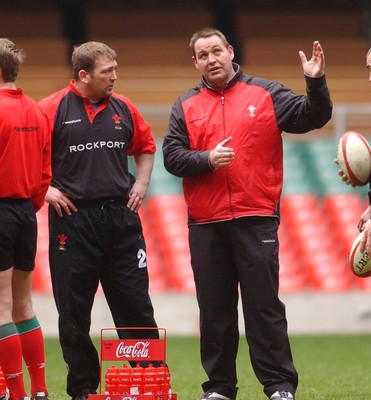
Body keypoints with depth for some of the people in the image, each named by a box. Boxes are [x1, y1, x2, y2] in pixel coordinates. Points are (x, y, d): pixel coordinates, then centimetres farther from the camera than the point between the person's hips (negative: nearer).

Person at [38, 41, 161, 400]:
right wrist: (46, 189, -10)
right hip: (72, 219, -3)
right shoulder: (52, 109, -6)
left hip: (121, 216, 3)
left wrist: (141, 183, 10)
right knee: (74, 311, 3)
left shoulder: (122, 108, 8)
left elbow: (145, 146, 23)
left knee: (135, 304, 5)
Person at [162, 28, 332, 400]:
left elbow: (312, 117, 0)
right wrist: (206, 159, -14)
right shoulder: (186, 106, 9)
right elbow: (172, 156, 2)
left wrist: (316, 83, -16)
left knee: (264, 305, -1)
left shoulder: (266, 95, 5)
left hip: (256, 219, -2)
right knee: (214, 309, 6)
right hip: (206, 225, 2)